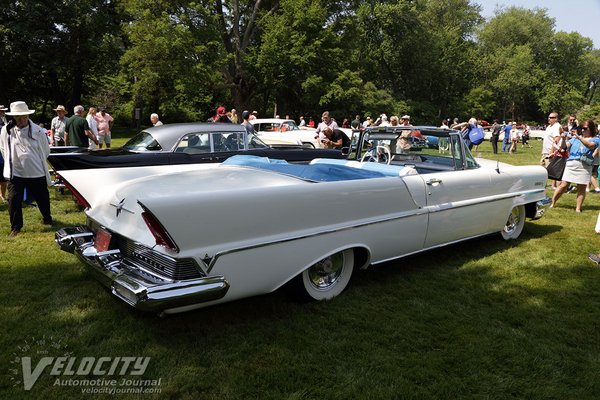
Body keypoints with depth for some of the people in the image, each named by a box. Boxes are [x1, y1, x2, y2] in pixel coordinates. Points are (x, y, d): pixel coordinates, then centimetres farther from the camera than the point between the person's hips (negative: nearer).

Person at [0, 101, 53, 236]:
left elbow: (46, 150, 6)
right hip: (15, 173, 0)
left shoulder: (38, 131, -6)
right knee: (14, 200, -1)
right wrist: (11, 162, 10)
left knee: (42, 198, 14)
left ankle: (47, 219, 39)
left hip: (36, 173, 0)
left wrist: (38, 163, 9)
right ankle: (15, 227, 15)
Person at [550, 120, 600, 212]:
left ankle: (578, 208, 7)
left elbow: (590, 145, -16)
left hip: (584, 166, -2)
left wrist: (579, 137, -25)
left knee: (581, 188, 1)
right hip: (571, 163, 2)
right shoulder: (575, 138, 16)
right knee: (563, 185, -1)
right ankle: (552, 203, 6)